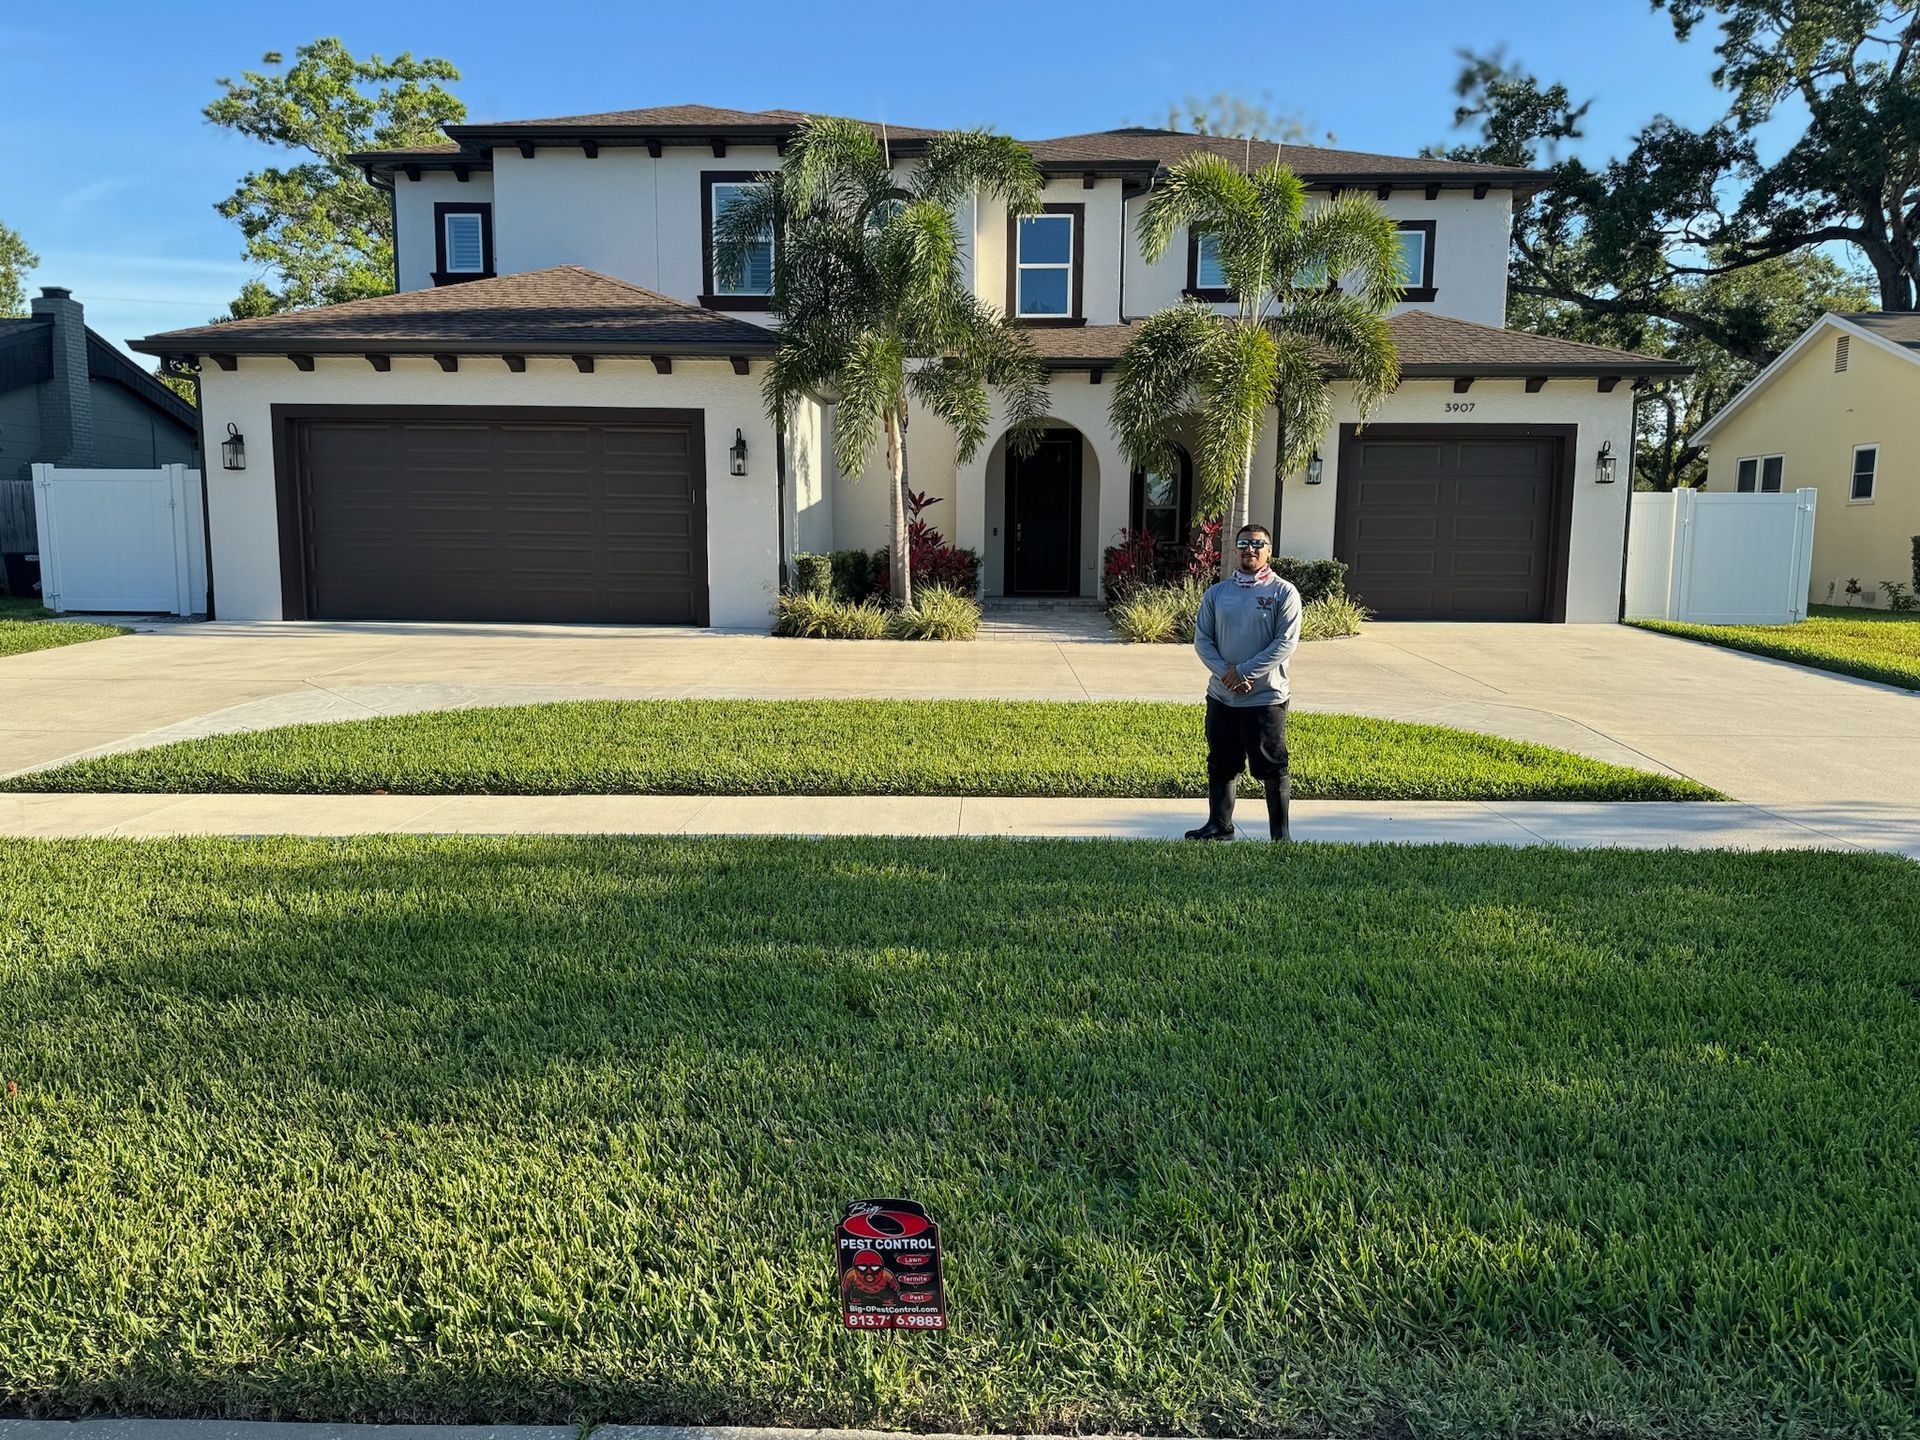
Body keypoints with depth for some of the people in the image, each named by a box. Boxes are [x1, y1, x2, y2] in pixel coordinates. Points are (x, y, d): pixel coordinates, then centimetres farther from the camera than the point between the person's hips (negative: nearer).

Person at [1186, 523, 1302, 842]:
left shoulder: (1283, 592, -4)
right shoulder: (1216, 593, 8)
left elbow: (1286, 642, -11)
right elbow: (1202, 639, 5)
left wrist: (1245, 672, -15)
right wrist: (1225, 672, -12)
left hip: (1266, 697, -4)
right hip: (1221, 696, 4)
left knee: (1272, 768, 1)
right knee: (1221, 765, 13)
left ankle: (1280, 832, 12)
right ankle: (1219, 825, 26)